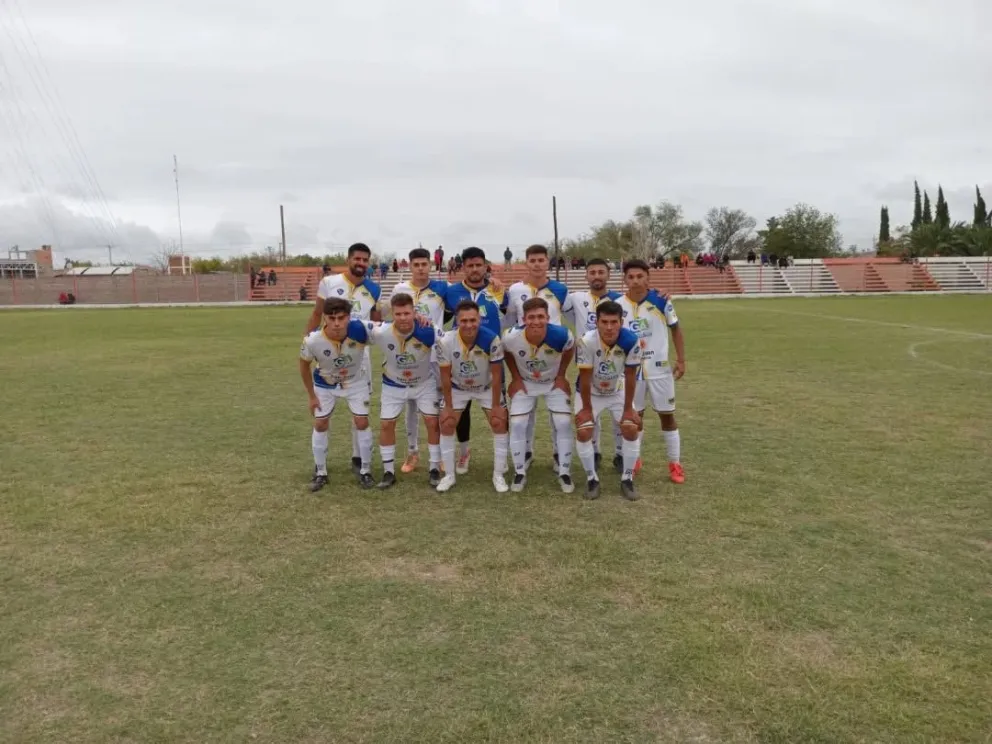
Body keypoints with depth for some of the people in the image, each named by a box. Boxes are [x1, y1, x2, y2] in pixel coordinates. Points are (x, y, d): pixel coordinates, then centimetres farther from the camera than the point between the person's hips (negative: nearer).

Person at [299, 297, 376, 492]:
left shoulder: (360, 331, -37)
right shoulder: (312, 340, -33)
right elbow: (304, 365, -12)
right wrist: (311, 395, -5)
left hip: (356, 382, 0)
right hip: (325, 384, 0)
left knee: (362, 423, -1)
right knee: (320, 425, 4)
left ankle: (365, 471, 16)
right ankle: (320, 473, 21)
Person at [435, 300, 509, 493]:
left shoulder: (492, 340, -33)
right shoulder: (445, 342, -31)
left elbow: (496, 375, -21)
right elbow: (445, 376, -17)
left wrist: (495, 406, -15)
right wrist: (448, 406, -11)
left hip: (487, 387, 0)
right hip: (457, 387, 1)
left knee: (500, 424, -6)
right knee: (446, 425, -3)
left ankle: (499, 475, 9)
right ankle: (449, 475, 12)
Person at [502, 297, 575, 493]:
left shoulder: (561, 335, -33)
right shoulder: (512, 338, -31)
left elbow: (570, 349, -6)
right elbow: (507, 354, -4)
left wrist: (561, 375, -5)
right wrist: (515, 378, -6)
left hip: (554, 383, 0)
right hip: (525, 383, 0)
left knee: (564, 424, -7)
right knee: (517, 424, -7)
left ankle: (564, 473, 8)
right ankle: (520, 473, 9)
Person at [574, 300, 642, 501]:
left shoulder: (631, 341, -29)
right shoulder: (586, 341, -35)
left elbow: (630, 377, -17)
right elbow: (585, 378, -24)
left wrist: (628, 409, -12)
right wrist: (586, 408, -16)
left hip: (618, 391, 2)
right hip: (590, 392, -1)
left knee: (631, 429, -10)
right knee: (583, 432, -14)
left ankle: (627, 479, 7)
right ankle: (592, 478, 5)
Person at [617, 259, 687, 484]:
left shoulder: (661, 301, -10)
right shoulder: (618, 305, -7)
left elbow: (675, 329, 1)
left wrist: (681, 360, -1)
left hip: (660, 368, -1)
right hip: (632, 369, 1)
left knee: (667, 414, 7)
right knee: (635, 415, 11)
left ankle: (675, 463, 17)